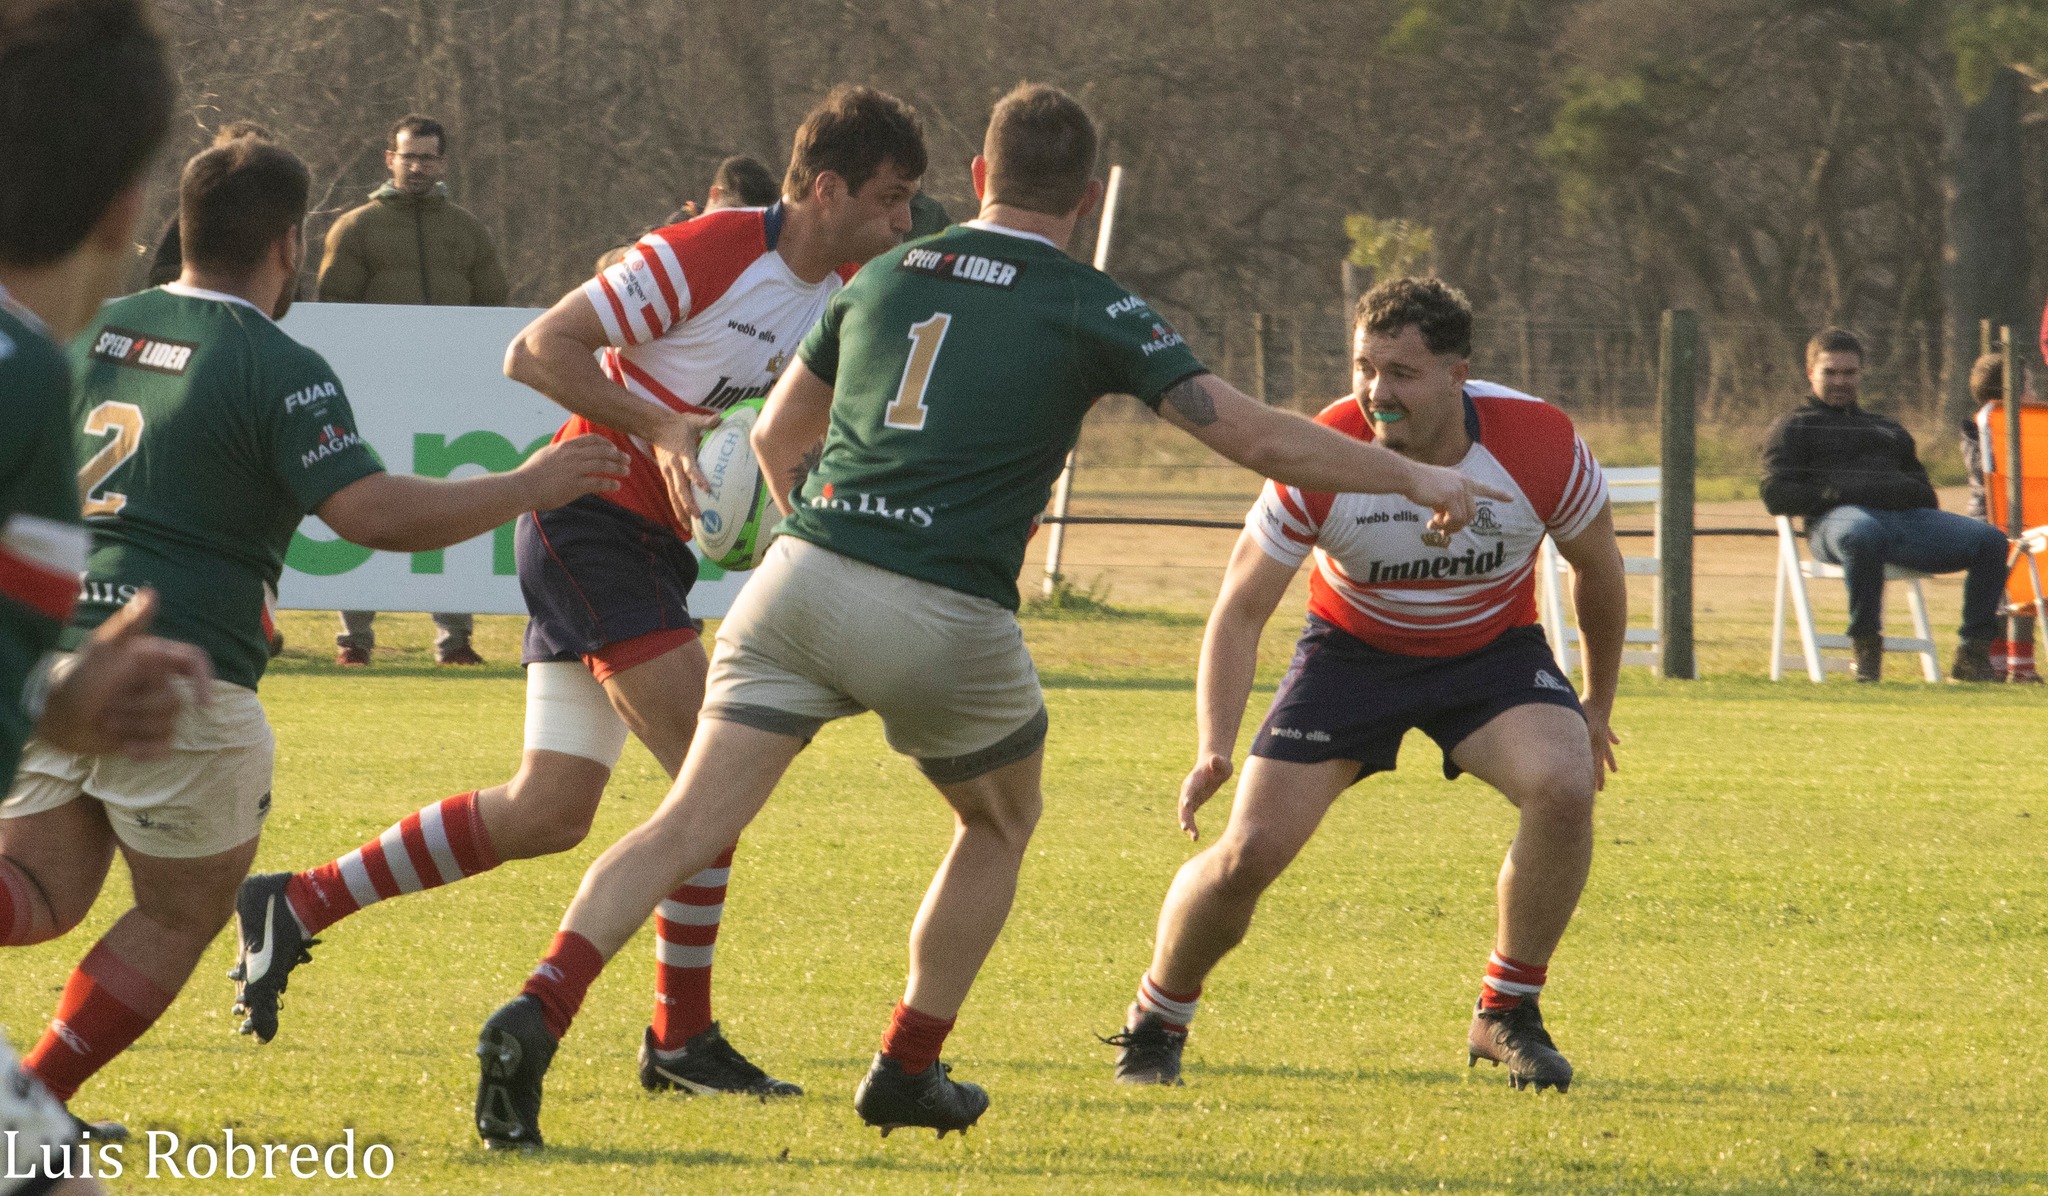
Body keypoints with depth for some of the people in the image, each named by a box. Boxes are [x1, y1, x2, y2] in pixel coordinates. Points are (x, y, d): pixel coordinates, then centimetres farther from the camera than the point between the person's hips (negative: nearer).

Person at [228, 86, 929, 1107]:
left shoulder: (844, 293, 7)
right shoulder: (708, 253, -17)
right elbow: (537, 350, -16)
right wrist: (656, 426, -25)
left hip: (652, 548, 9)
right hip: (592, 516, -9)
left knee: (549, 812, 5)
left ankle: (298, 906, 14)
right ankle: (681, 1039, -6)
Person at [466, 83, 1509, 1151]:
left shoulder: (886, 275, 17)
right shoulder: (1090, 309, 3)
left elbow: (776, 436, 27)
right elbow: (1256, 437, 2)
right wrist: (1416, 478, 14)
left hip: (801, 577, 3)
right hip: (943, 620, -3)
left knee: (691, 828, -2)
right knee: (1000, 824, 25)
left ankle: (536, 1013, -24)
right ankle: (908, 1071, 24)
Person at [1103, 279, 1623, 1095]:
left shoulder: (1542, 446, -25)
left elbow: (1597, 567, -4)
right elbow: (1241, 610, -17)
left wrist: (1598, 703, 7)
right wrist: (1214, 750, -30)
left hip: (1491, 653, 1)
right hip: (1351, 652, 0)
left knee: (1563, 785, -29)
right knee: (1249, 852, -13)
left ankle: (1508, 1015, -8)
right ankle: (1155, 1021, 17)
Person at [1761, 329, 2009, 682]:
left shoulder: (1889, 430, 38)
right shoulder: (1796, 428, 23)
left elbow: (1926, 494, 32)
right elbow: (1775, 495, 7)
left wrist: (1912, 492, 5)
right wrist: (1831, 494, -10)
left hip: (1910, 518, 5)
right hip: (1840, 517, -5)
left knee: (1990, 541, -19)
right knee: (1862, 536, -45)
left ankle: (1973, 653, -18)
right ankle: (1866, 648, -33)